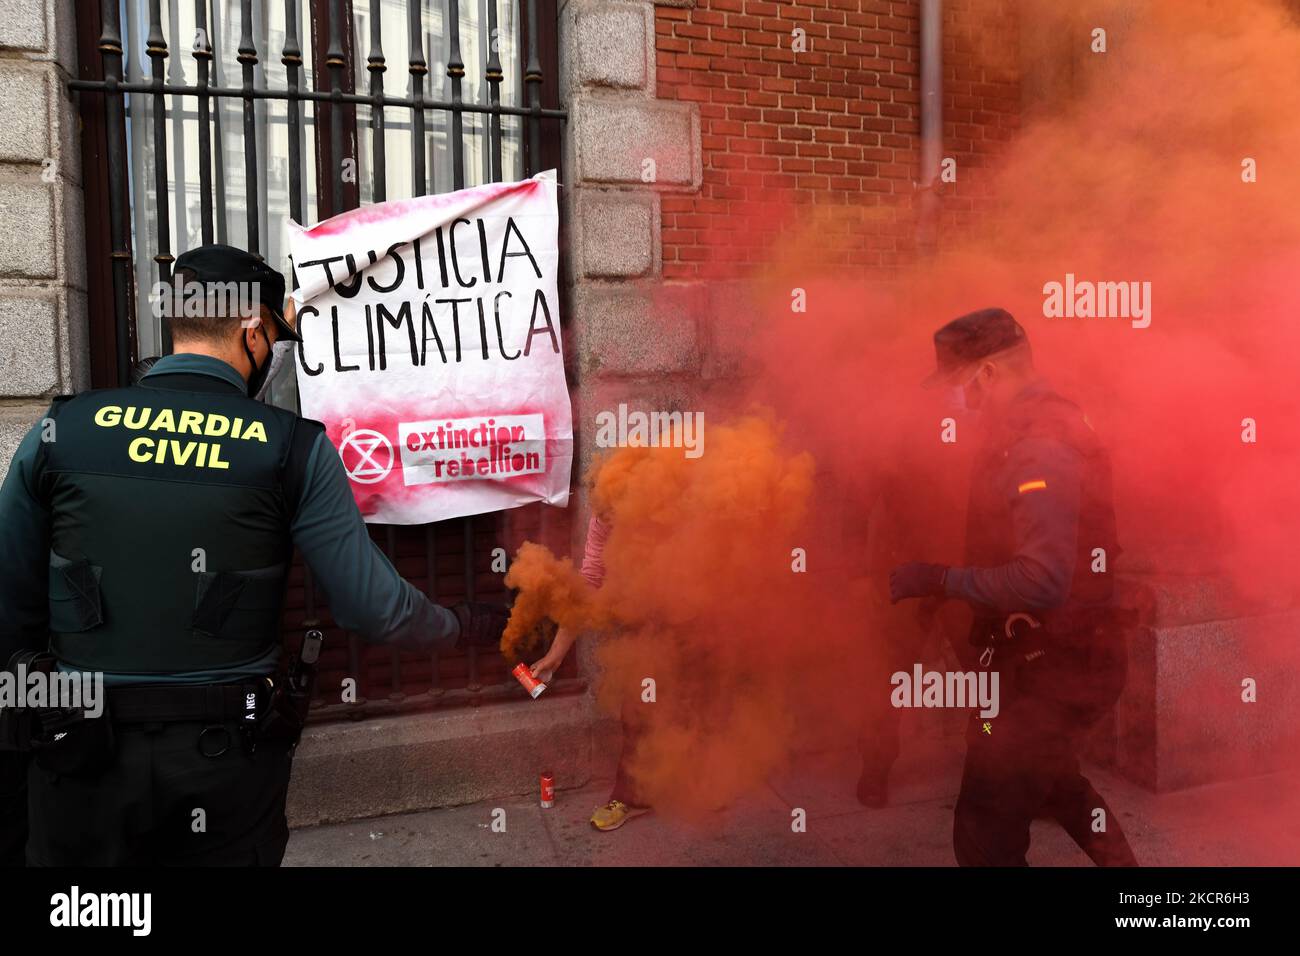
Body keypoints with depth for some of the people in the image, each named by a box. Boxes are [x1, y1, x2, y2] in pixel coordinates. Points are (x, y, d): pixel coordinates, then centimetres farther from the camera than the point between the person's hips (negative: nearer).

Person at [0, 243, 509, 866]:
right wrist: (474, 626, 7)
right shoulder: (295, 447, -10)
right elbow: (374, 608, -10)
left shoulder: (59, 432, -4)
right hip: (229, 754, -1)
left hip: (84, 752, 2)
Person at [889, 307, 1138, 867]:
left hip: (1052, 669, -10)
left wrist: (937, 580, -29)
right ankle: (1117, 859, 55)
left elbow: (1040, 584, -36)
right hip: (1067, 655, 10)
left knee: (985, 830, -1)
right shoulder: (1047, 427, 6)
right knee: (1051, 780, 34)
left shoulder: (1039, 452, -26)